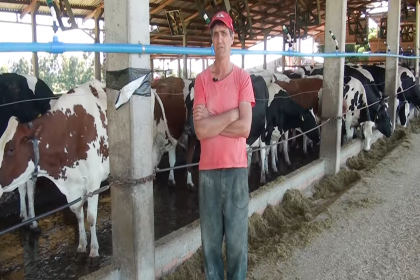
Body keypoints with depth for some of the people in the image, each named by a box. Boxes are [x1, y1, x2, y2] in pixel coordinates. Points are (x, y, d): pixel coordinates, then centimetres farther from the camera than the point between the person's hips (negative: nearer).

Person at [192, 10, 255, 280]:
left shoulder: (243, 77, -1)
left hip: (236, 167, -1)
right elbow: (200, 130, -8)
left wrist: (212, 120, -9)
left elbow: (245, 128, -11)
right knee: (210, 237, 13)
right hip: (207, 168, 2)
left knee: (237, 237, 10)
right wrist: (231, 113, -10)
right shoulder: (201, 80, 3)